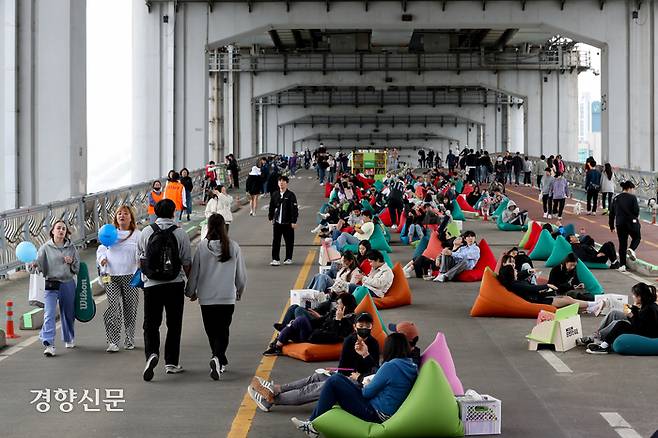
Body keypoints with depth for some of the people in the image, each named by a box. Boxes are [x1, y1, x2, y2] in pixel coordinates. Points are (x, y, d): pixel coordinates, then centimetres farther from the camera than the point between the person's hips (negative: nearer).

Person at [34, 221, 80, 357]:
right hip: (51, 285, -3)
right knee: (49, 314, -15)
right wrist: (34, 265, -27)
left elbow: (78, 268, 10)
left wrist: (71, 262, -9)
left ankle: (69, 340, 37)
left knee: (69, 314, 15)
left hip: (68, 284, 3)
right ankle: (49, 345, -21)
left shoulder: (71, 248, 6)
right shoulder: (46, 247, 0)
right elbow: (40, 265, -6)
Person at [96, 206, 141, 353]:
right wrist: (102, 258, -2)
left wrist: (141, 261, -25)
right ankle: (113, 341, -11)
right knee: (113, 307, -10)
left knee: (130, 309, 5)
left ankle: (129, 340, 20)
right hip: (111, 276, 1)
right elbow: (101, 249, 19)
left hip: (130, 276, -1)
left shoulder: (137, 235, 4)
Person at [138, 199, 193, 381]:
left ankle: (151, 354, -18)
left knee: (151, 324, 6)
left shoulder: (146, 232, -2)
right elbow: (187, 263, -4)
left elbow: (140, 260, 6)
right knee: (174, 325, 12)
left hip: (152, 285, 1)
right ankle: (171, 362, 15)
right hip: (175, 284, 0)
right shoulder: (180, 234, -6)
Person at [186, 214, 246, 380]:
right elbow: (241, 274, 3)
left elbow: (194, 271, 0)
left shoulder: (202, 246, -7)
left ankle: (221, 362, 24)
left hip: (206, 297, 0)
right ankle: (218, 358, -20)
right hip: (228, 297, 0)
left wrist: (191, 291, 16)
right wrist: (240, 291, 22)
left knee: (212, 332, 15)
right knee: (223, 331, 3)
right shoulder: (233, 247, -5)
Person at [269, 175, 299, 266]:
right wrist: (271, 217, 13)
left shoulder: (290, 195, -5)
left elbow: (294, 209, -7)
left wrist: (294, 221, -10)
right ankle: (275, 259, 4)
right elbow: (271, 207, 16)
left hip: (288, 223, -2)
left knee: (289, 241, 6)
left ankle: (288, 258, 18)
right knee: (276, 241, -1)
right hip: (277, 222, 2)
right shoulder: (275, 194, 6)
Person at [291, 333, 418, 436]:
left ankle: (313, 425, 2)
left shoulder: (390, 366, -21)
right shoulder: (411, 365, 4)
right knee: (339, 378, 15)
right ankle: (313, 420, 16)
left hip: (374, 414, -9)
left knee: (333, 381, -7)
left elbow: (367, 392, -15)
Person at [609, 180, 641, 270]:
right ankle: (631, 249, -11)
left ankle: (622, 265, 7)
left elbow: (611, 214, 10)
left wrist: (612, 226, 17)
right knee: (637, 238, 20)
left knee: (622, 244, 10)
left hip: (620, 224, 4)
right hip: (632, 222, -4)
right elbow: (636, 211, -12)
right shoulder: (632, 197, -6)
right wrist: (636, 217, 12)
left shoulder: (615, 199, 9)